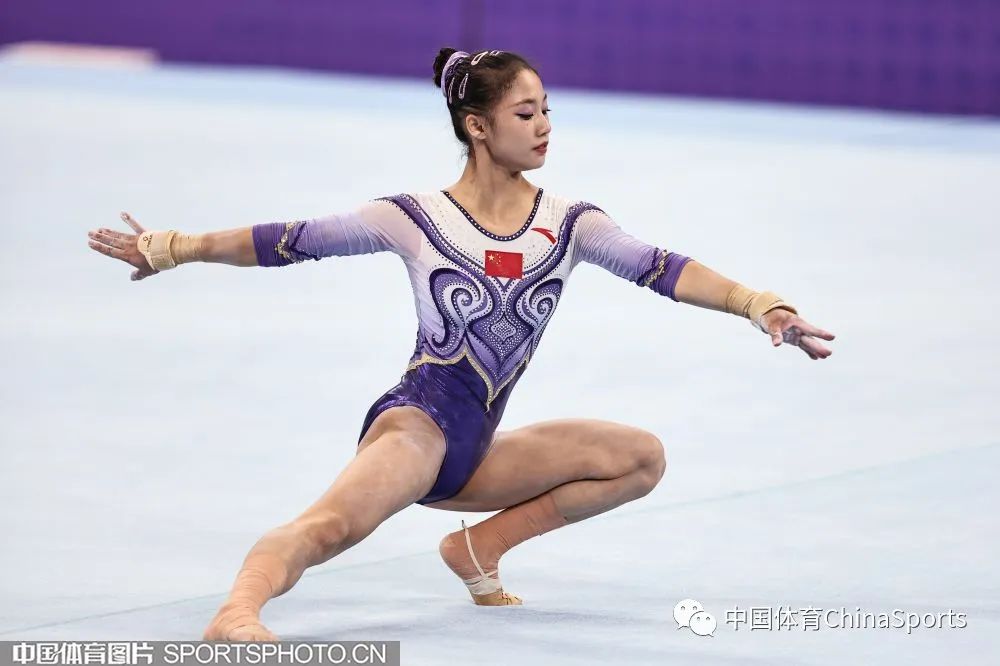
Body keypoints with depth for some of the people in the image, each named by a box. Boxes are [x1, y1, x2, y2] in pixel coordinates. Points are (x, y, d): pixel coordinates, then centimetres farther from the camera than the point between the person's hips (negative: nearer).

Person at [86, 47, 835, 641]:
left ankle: (482, 545, 3)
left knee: (643, 458, -2)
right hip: (418, 419, -6)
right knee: (337, 522, -37)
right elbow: (291, 241, 1)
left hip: (476, 447, 6)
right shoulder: (417, 220, -3)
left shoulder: (570, 224, 6)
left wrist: (760, 307, -19)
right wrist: (174, 250, -1)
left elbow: (662, 269, -5)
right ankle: (238, 611, -62)